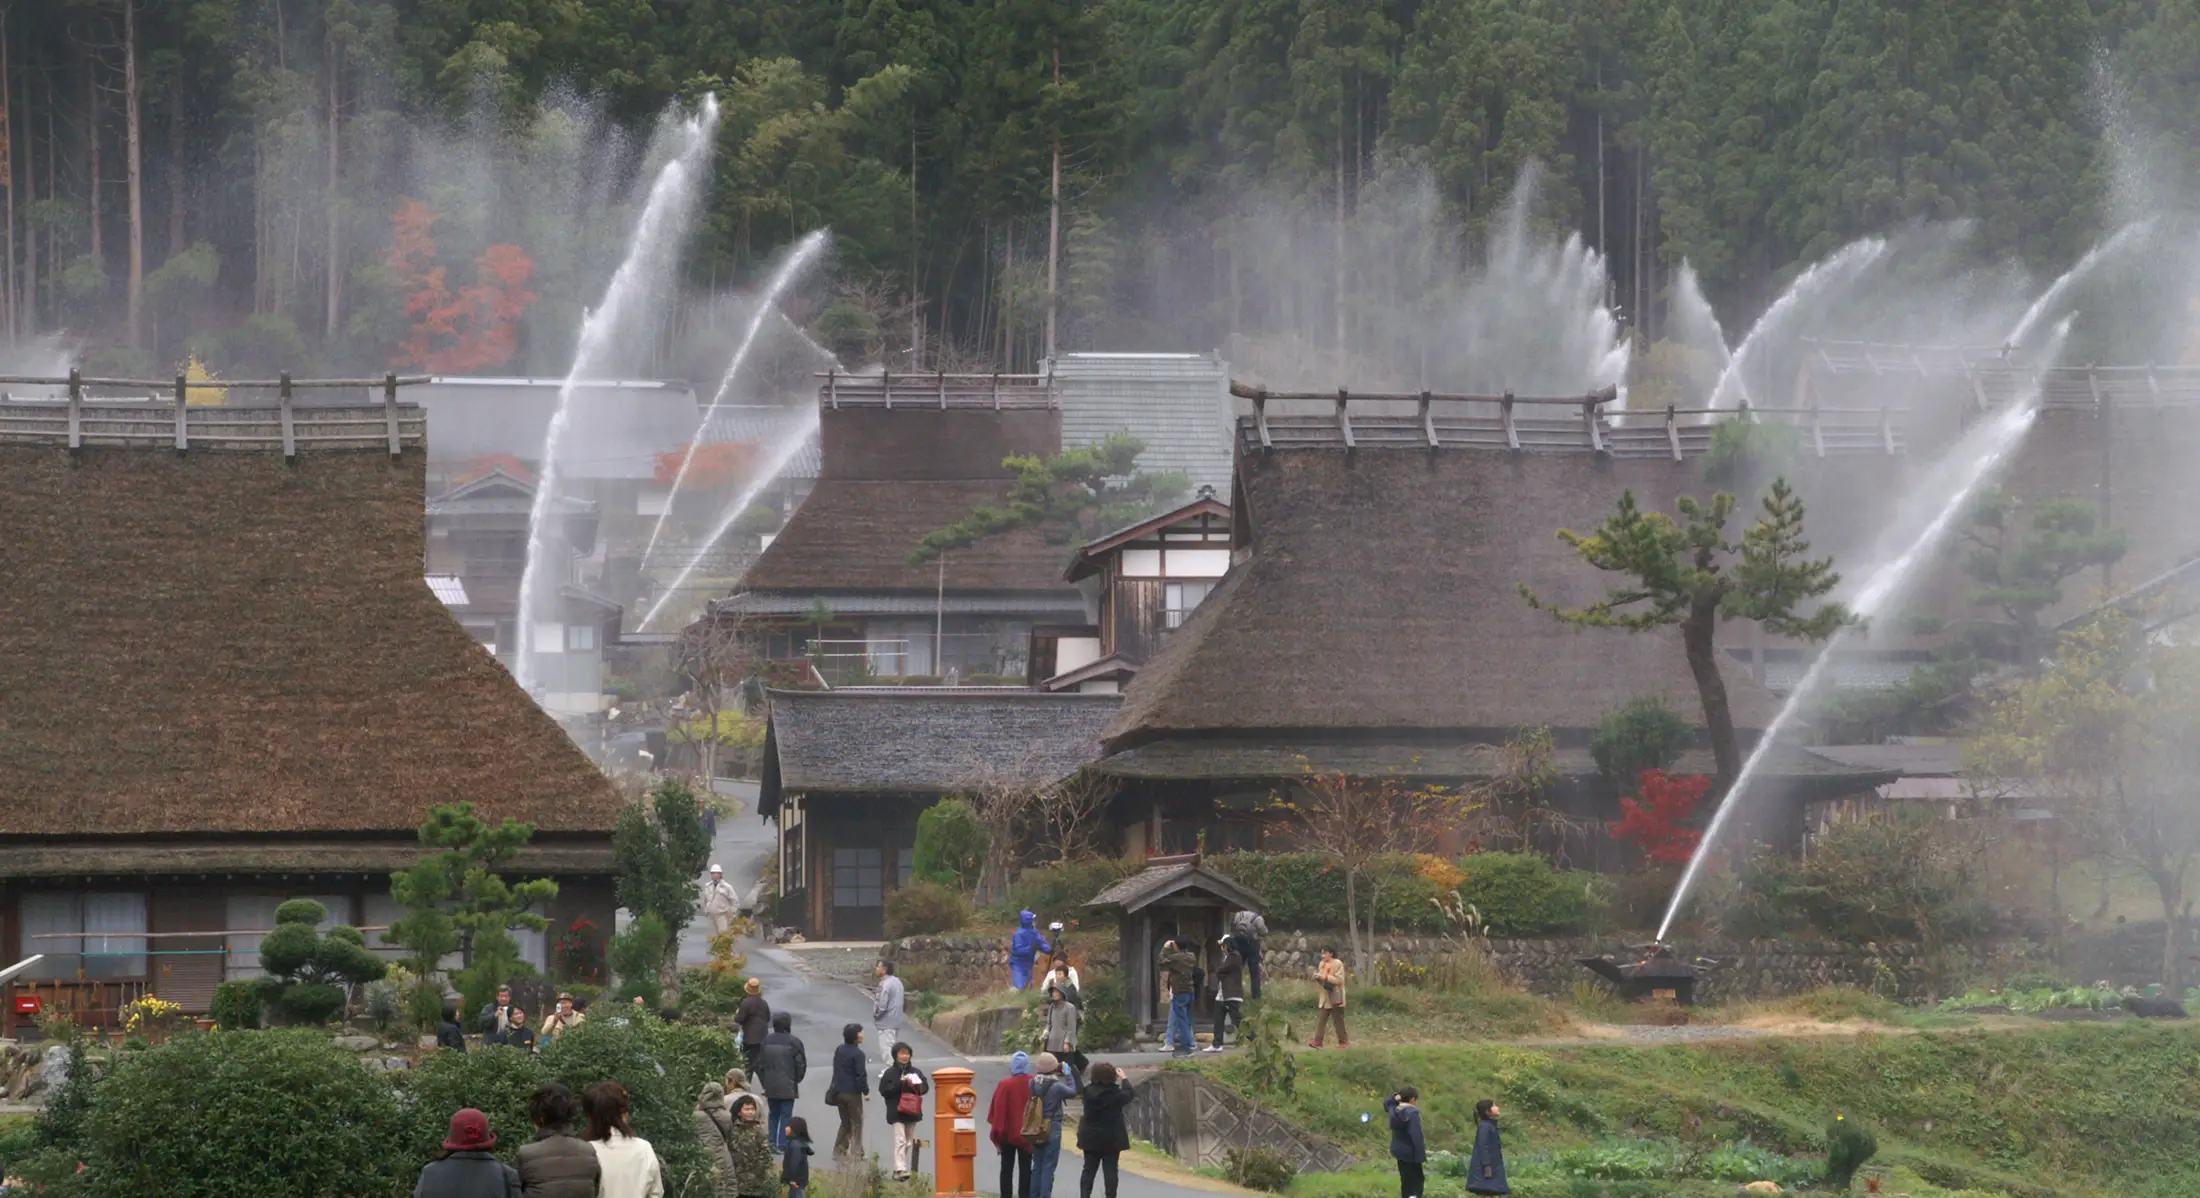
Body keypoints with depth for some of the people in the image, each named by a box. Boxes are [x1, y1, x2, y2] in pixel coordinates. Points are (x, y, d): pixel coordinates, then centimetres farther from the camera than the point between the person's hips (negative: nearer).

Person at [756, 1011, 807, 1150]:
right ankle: (782, 1144, -1)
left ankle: (772, 1143, 12)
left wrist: (764, 1081, 13)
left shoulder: (766, 1041, 2)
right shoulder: (793, 1042, -11)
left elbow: (759, 1063, 5)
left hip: (770, 1085, 4)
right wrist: (796, 1080, 8)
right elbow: (801, 1064, -9)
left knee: (774, 1114, 15)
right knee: (786, 1115, 2)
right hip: (788, 1087, -4)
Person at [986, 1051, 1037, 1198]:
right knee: (1025, 1168, 8)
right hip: (1028, 1135, 2)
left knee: (1007, 1168, 8)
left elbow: (997, 1111, -10)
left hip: (1008, 1134, -2)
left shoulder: (1005, 1085, -13)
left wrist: (997, 1133, 0)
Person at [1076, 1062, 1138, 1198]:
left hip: (1091, 1137, 2)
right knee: (1110, 1171, 3)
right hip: (1112, 1138, -2)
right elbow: (1130, 1095, 3)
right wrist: (1123, 1080, 15)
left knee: (1089, 1170, 9)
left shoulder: (1088, 1091, -9)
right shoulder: (1115, 1093, -14)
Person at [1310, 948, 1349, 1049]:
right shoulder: (1322, 964, 12)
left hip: (1335, 998, -7)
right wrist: (1317, 977, -4)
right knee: (1321, 1020, 0)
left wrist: (1326, 977, -21)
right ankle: (1317, 1041, -2)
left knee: (1338, 1020, 0)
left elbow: (1339, 980, -17)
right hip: (1325, 998, 7)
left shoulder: (1338, 964, -9)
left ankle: (1343, 1041, 9)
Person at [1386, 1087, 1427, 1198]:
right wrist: (1422, 1155, -19)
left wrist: (1395, 1098, 8)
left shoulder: (1394, 1110, 3)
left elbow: (1386, 1103, 29)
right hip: (1410, 1152, -7)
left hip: (1399, 1151, 7)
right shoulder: (1412, 1113, -19)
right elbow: (1416, 1136, -23)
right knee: (1417, 1180, -1)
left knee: (1405, 1180, 17)